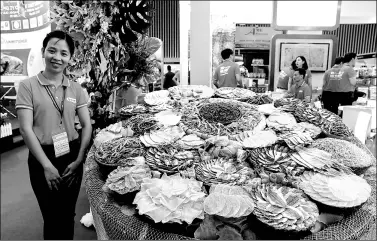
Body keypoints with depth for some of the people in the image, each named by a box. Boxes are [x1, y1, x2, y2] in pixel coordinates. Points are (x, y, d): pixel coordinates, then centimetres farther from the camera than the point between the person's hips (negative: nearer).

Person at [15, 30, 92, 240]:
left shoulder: (75, 88, 4)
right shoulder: (28, 85, -5)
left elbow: (87, 125, 3)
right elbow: (26, 129, -9)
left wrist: (79, 160, -7)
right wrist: (47, 165, -12)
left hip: (72, 157, 3)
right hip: (43, 158, -2)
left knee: (68, 215, 15)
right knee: (52, 217, 11)